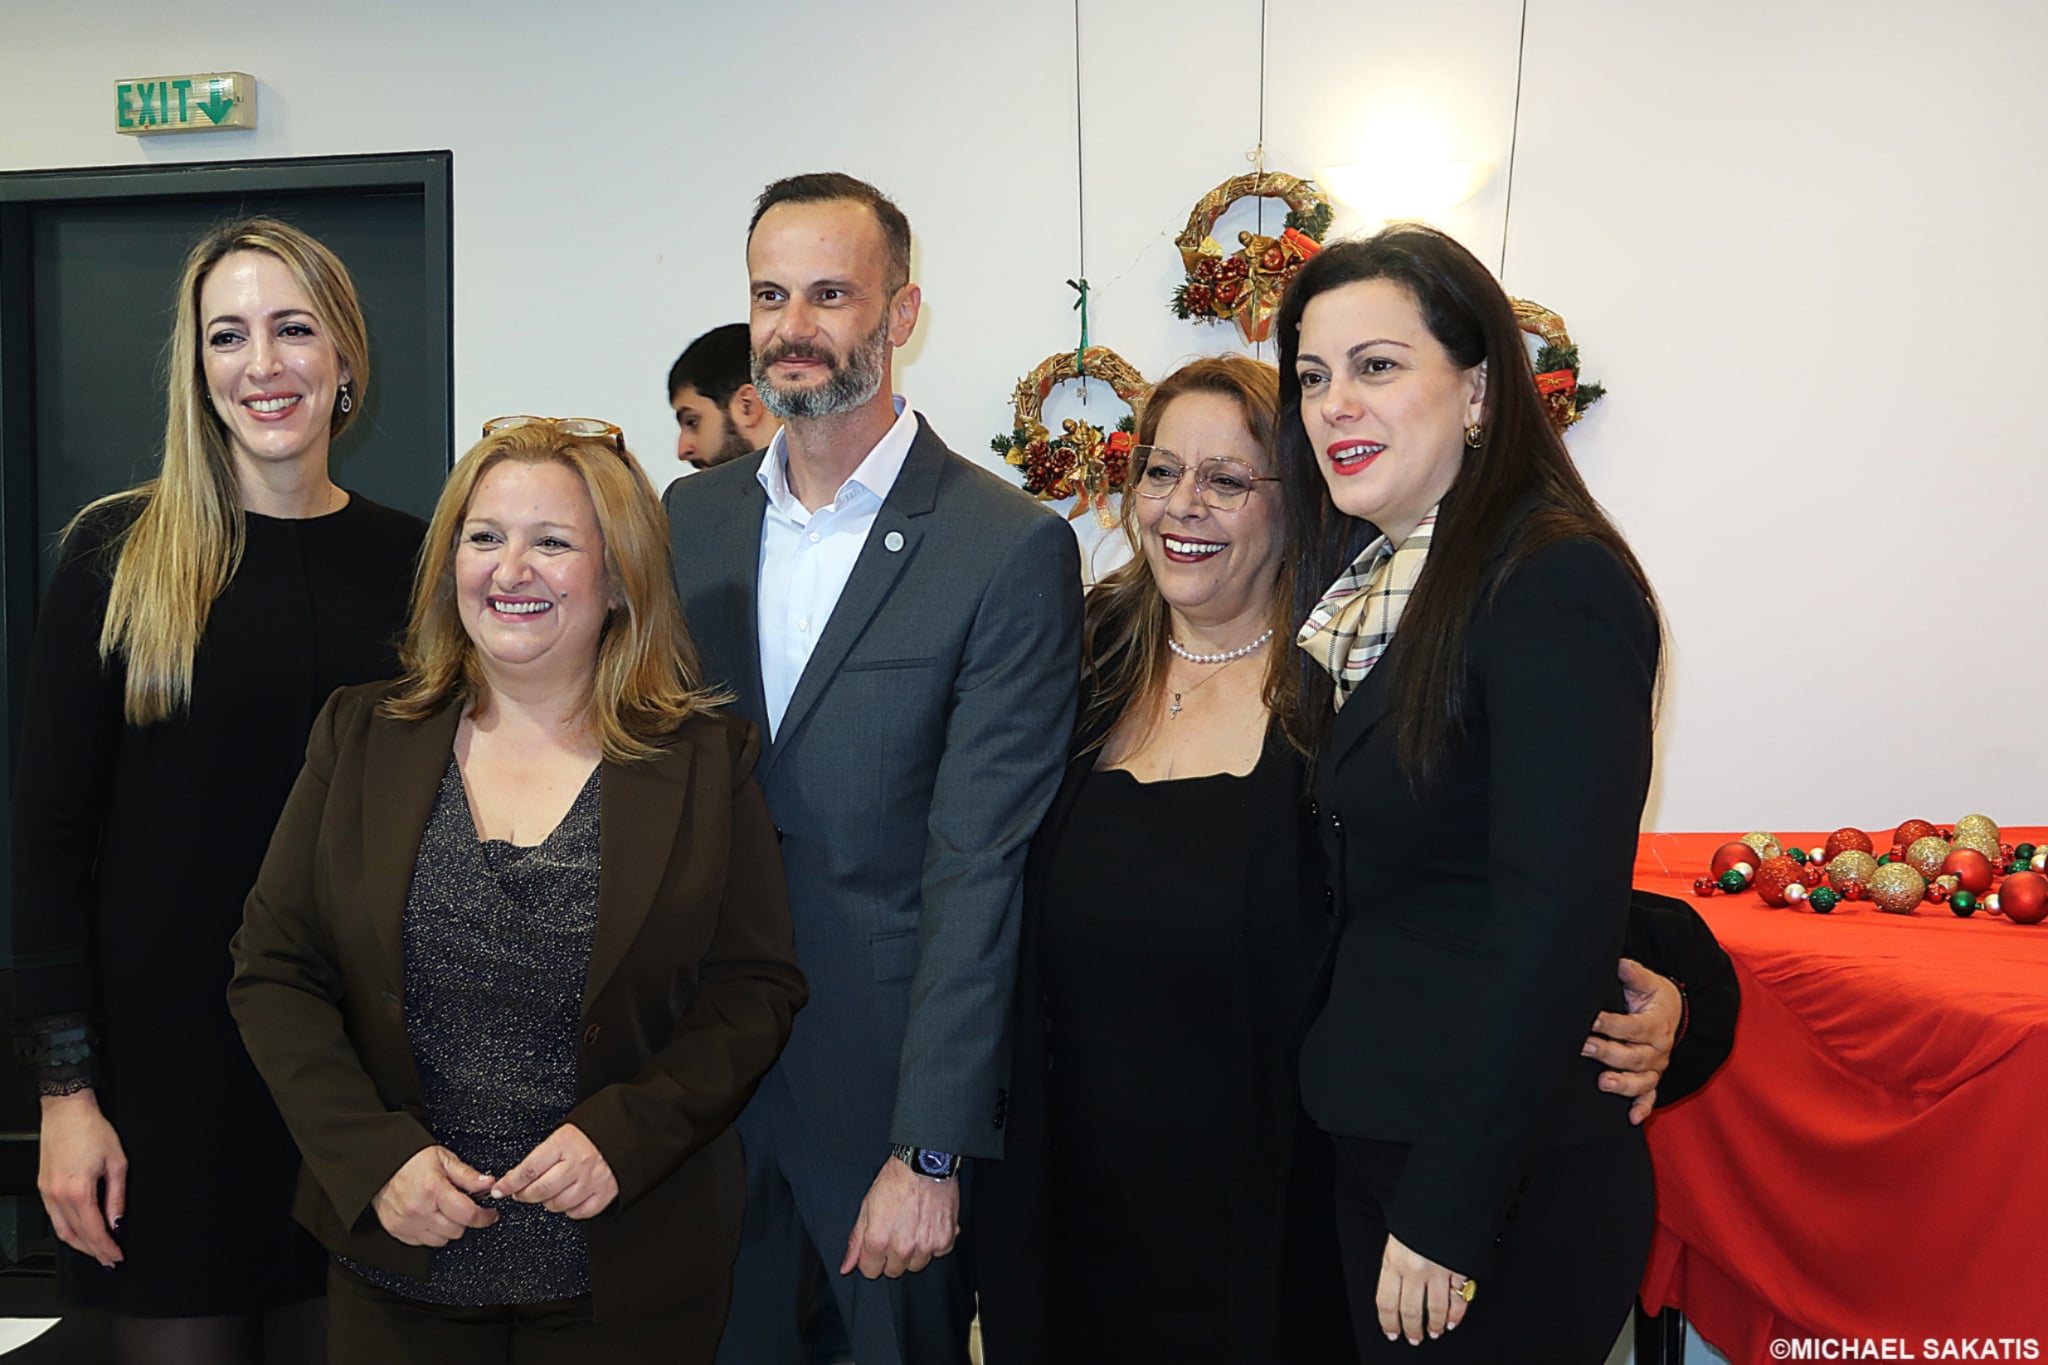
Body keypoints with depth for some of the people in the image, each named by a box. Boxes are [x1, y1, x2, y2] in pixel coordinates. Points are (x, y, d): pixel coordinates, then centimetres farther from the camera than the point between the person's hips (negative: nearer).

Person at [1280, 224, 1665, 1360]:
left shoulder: (1553, 586, -18)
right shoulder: (1370, 589, 9)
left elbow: (1552, 929, -22)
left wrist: (1444, 1216, -19)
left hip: (1510, 1183, -8)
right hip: (1369, 1145, 8)